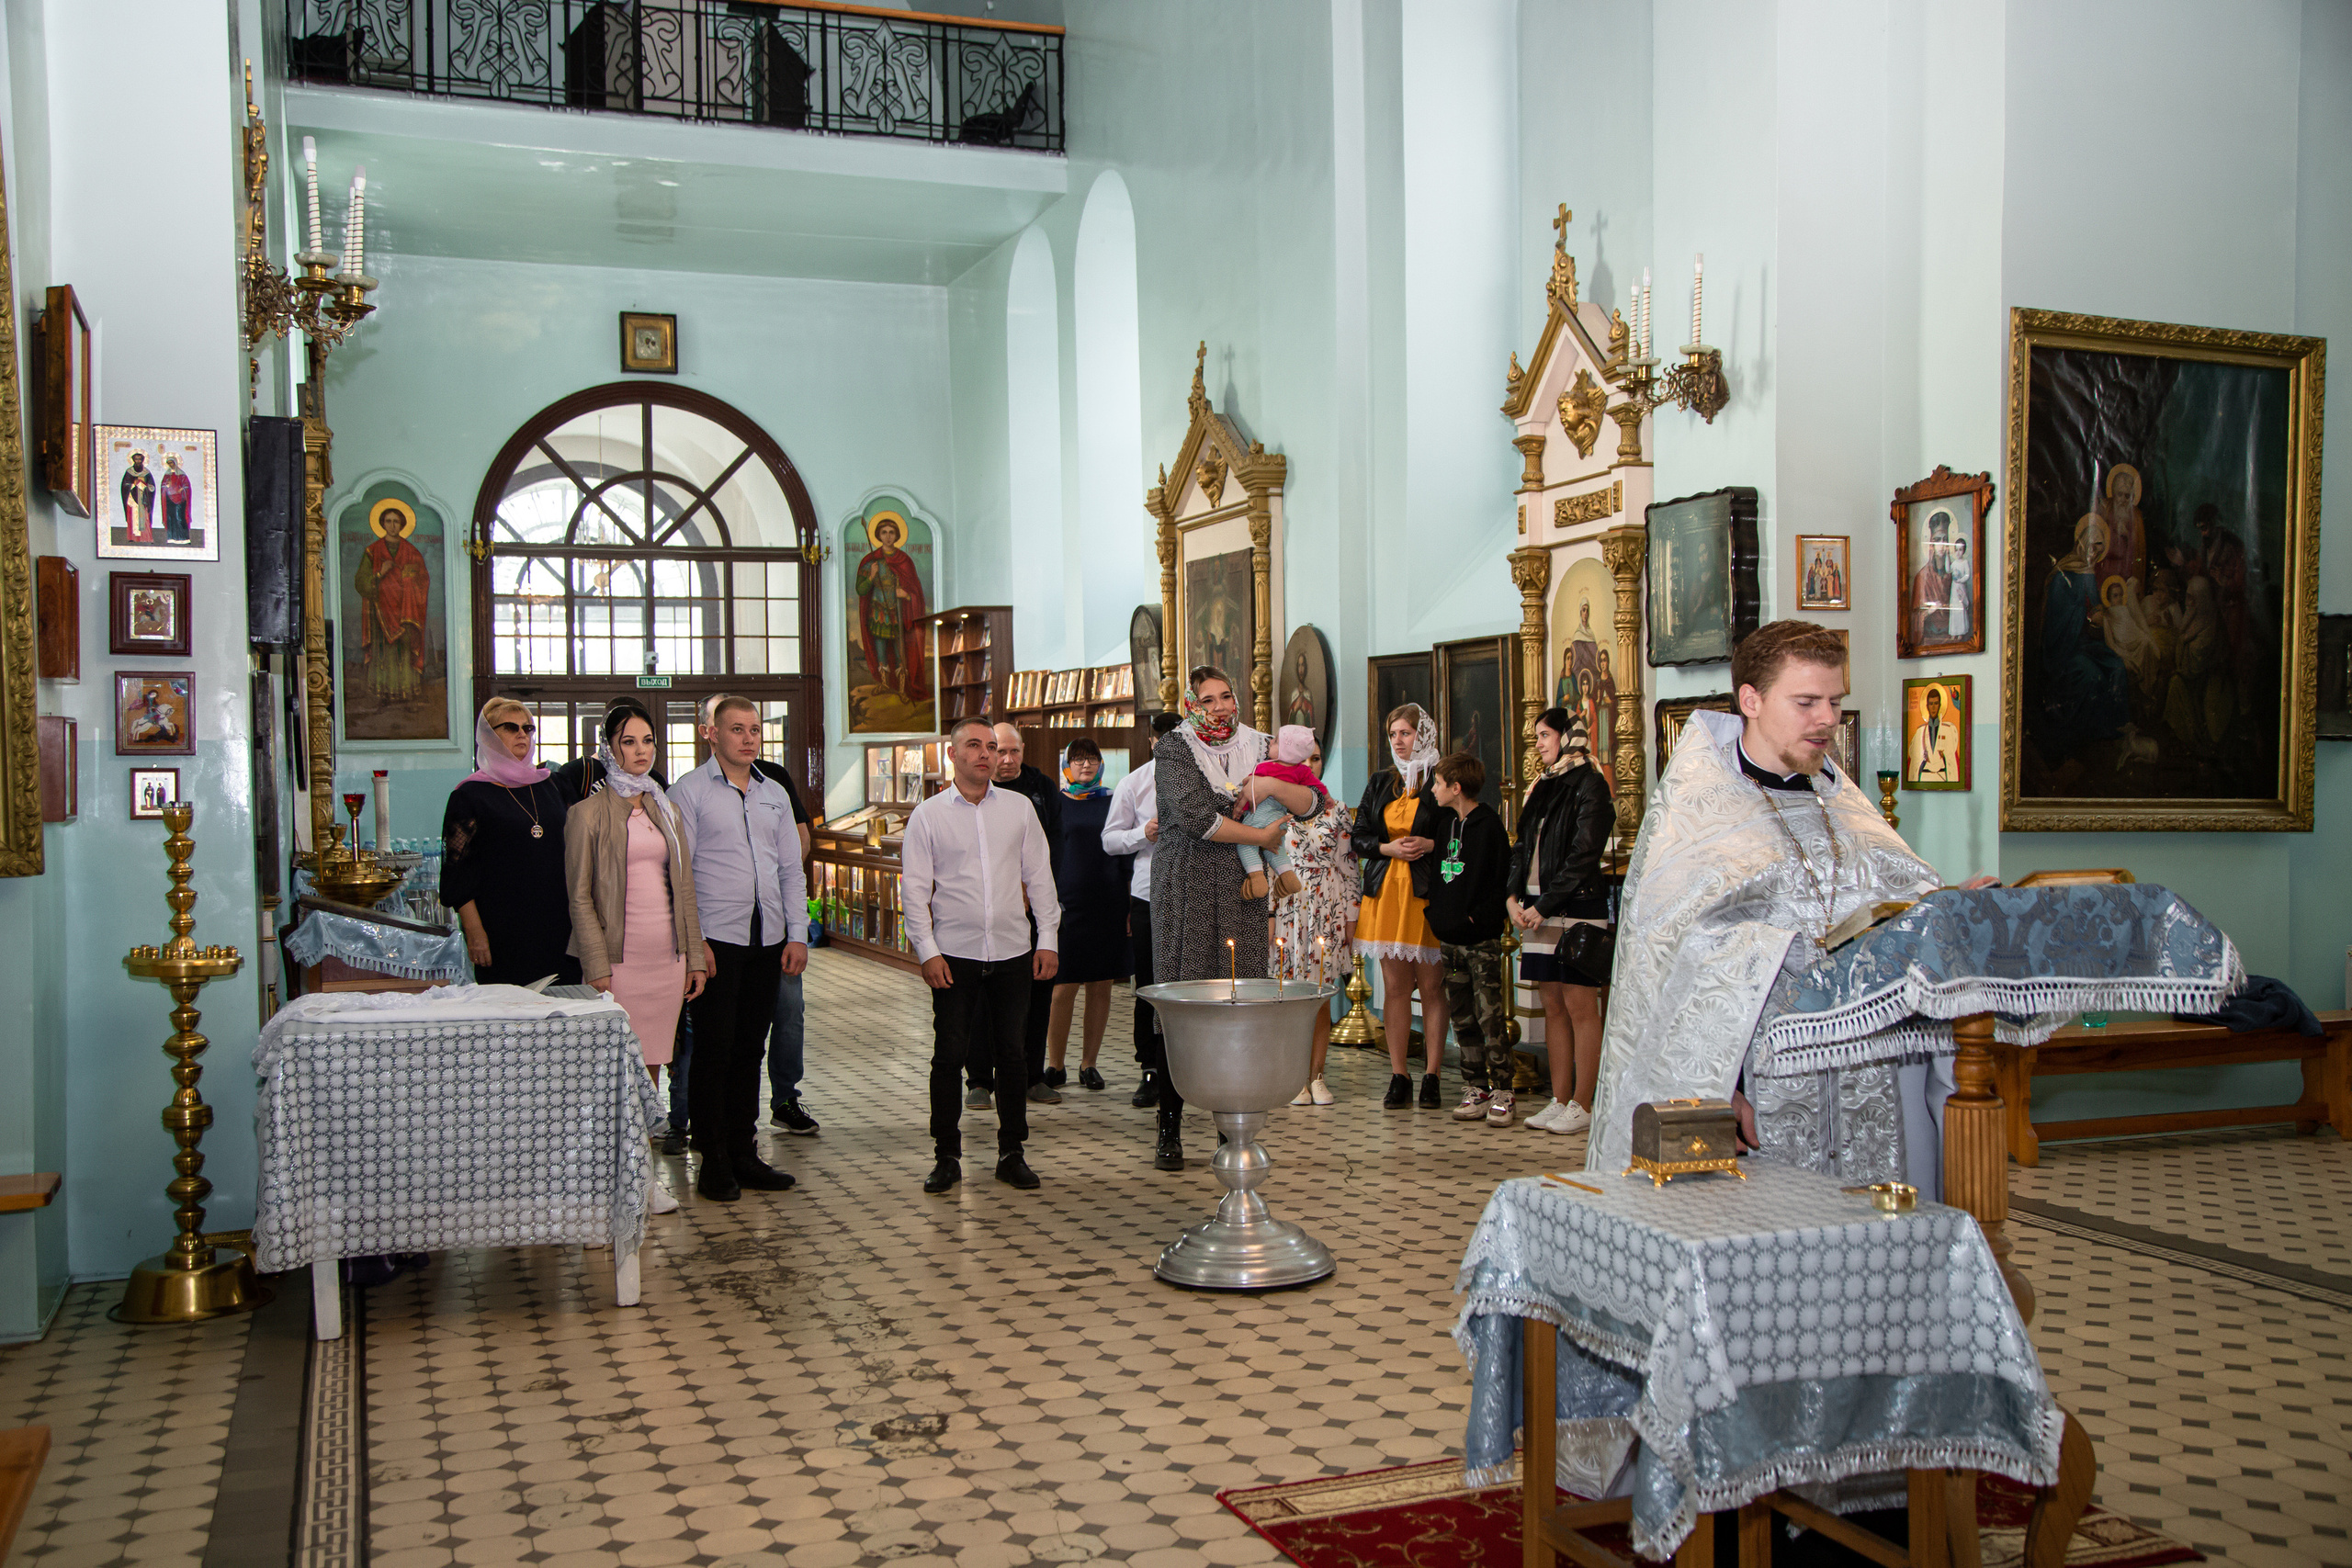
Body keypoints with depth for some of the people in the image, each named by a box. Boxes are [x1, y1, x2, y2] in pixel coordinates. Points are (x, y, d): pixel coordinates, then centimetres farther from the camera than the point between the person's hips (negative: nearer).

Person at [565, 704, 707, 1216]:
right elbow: (580, 896, -6)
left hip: (666, 957, 5)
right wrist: (598, 967, -12)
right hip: (619, 957, -5)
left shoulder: (666, 811, 15)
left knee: (651, 1068, 8)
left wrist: (694, 955, 12)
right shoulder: (588, 813, -3)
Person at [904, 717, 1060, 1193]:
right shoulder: (928, 816, 2)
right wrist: (927, 952, -7)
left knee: (1013, 1055, 5)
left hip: (1013, 952, 2)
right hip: (954, 956, -2)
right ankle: (946, 1156, 10)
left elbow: (1039, 876, 11)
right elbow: (914, 890, 1)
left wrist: (1048, 939, 5)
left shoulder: (1019, 808, 9)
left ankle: (1011, 1154, 16)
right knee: (949, 1055, -1)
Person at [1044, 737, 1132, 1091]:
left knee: (1100, 985, 5)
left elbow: (1125, 856, 12)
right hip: (1066, 906, -2)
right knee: (1063, 988, -4)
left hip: (1107, 906, 2)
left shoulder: (1112, 804, 10)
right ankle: (1055, 1065, 7)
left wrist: (1129, 908, 7)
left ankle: (1089, 1063, 14)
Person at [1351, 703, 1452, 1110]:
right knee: (1395, 986, 3)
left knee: (1431, 985, -3)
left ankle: (1431, 1076, 4)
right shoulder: (1381, 782, 15)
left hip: (1427, 893, -4)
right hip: (1386, 892, 4)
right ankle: (1398, 1076, 7)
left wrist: (1429, 844, -15)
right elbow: (1359, 838, 14)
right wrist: (1389, 848, -4)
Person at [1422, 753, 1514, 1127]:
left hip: (1481, 941, -8)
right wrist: (1438, 920, 12)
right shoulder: (1449, 824, 13)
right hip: (1451, 939, 8)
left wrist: (1477, 918, -16)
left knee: (1490, 1019, -4)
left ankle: (1501, 1093, 2)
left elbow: (1501, 884, -12)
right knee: (1462, 1020, 9)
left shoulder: (1489, 826, -9)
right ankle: (1475, 1091, 14)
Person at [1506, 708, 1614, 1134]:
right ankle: (1560, 1101, 13)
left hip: (1576, 907, -8)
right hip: (1538, 909, 8)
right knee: (1553, 1007, 9)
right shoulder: (1542, 788, 18)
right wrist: (1514, 897, 1)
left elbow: (1583, 855, -13)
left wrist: (1544, 906, -14)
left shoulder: (1589, 786, -7)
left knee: (1580, 1007, -5)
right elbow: (1522, 847, 17)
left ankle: (1583, 1106, -1)